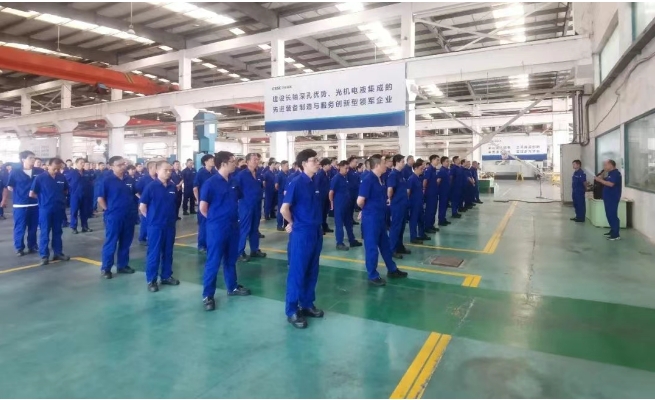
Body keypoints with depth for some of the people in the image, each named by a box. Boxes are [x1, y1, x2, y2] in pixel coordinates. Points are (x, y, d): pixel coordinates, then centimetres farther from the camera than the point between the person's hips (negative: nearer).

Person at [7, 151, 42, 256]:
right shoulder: (15, 172, -5)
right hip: (20, 205, -2)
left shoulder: (39, 171, -2)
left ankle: (32, 246, 24)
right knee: (20, 228, 3)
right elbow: (9, 187, 5)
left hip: (35, 204, 2)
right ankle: (19, 248, 15)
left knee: (33, 227, 12)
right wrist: (19, 194, 4)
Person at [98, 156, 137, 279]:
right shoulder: (107, 180, -7)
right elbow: (100, 198, -6)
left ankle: (123, 265, 25)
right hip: (114, 217, -5)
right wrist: (109, 210, -5)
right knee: (111, 243, 3)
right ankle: (105, 268, 14)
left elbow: (135, 194, 16)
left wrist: (132, 208, 8)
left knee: (125, 243, 13)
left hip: (129, 217, 5)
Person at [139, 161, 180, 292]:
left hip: (170, 225, 4)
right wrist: (151, 218, 0)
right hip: (155, 225, -4)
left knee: (168, 252, 13)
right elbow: (142, 206, -5)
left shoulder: (173, 187, 1)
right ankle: (151, 280, 14)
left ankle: (166, 276, 27)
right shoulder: (151, 186, -10)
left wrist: (172, 217, 11)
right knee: (154, 253, 3)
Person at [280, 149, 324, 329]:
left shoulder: (316, 182, 6)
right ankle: (292, 311, 14)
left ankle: (307, 304, 30)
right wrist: (292, 224, -2)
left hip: (316, 232, 7)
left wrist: (317, 224, 10)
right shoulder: (296, 183, -14)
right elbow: (284, 209, -16)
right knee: (297, 272, 2)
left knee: (312, 271, 15)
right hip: (301, 234, -7)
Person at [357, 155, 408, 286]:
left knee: (385, 244, 19)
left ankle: (392, 270, 34)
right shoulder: (368, 180, -18)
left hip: (380, 217, 9)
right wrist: (367, 210, -2)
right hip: (371, 218, -9)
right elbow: (360, 201, -22)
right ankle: (373, 276, 14)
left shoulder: (380, 180, 9)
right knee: (372, 246, 2)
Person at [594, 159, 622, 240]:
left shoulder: (616, 173, -15)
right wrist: (600, 179, 4)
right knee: (609, 215, 15)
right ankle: (612, 231, 24)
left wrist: (600, 180, -20)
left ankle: (616, 234, -7)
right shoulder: (610, 173, 17)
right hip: (608, 198, 10)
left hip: (613, 198, -10)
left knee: (613, 215, -9)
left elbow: (611, 184, -27)